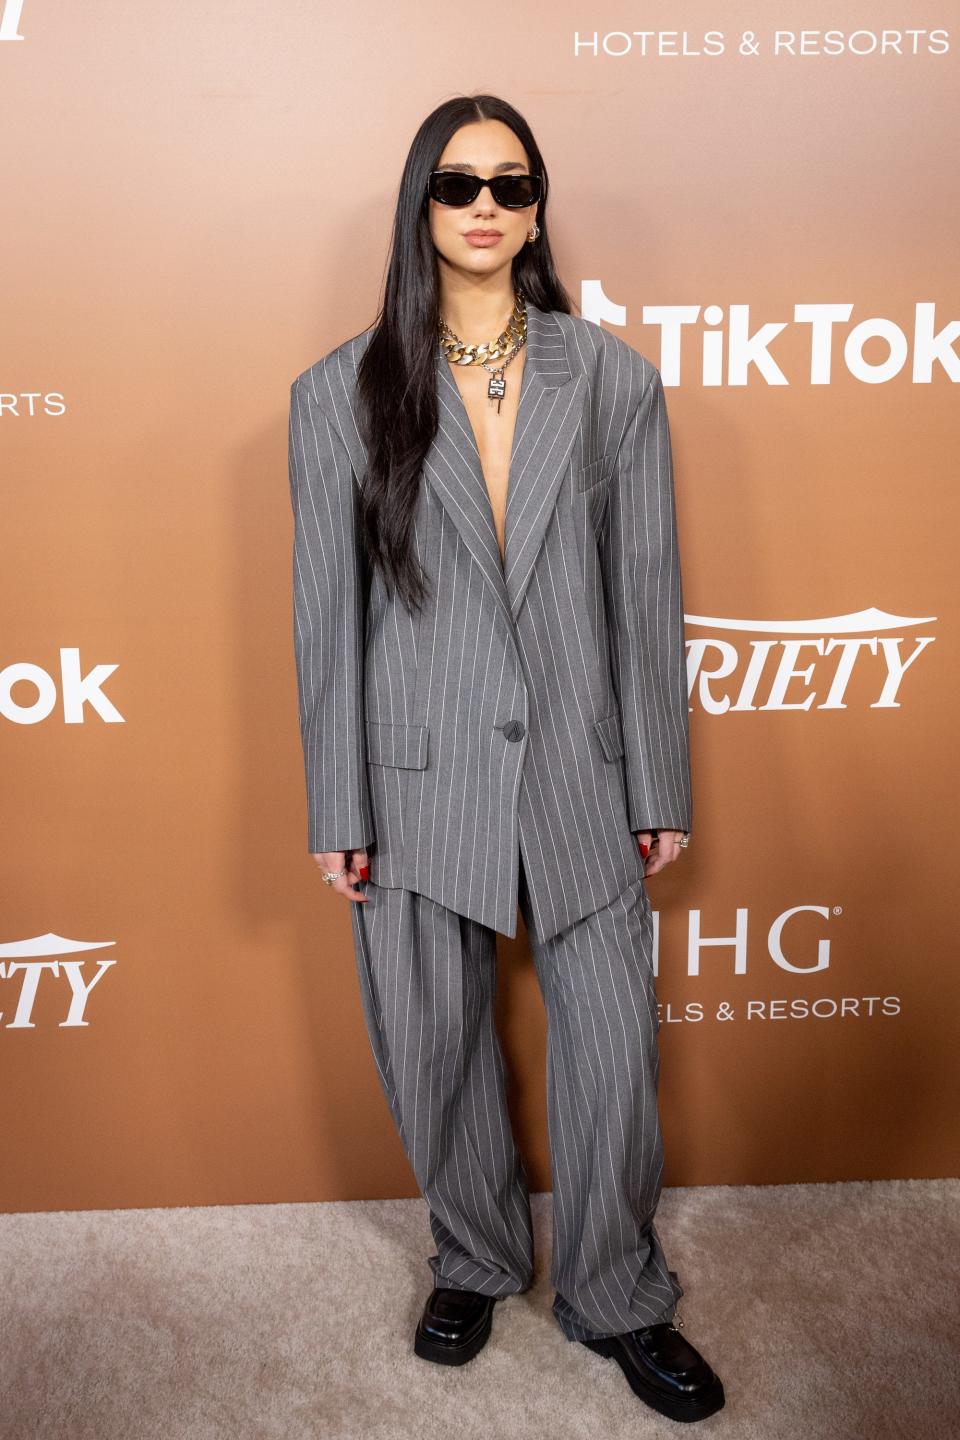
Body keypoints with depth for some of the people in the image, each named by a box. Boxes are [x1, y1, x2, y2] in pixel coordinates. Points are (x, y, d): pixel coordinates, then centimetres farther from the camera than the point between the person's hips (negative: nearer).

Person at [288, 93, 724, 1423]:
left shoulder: (614, 380, 2)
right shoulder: (340, 395, 0)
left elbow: (646, 597, 2)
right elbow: (328, 614, 0)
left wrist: (661, 792, 2)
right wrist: (338, 813, -1)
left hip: (581, 776, 1)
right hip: (421, 783, 0)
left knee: (614, 1049, 8)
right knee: (434, 1049, 14)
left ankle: (616, 1299, 33)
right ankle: (476, 1262, 42)